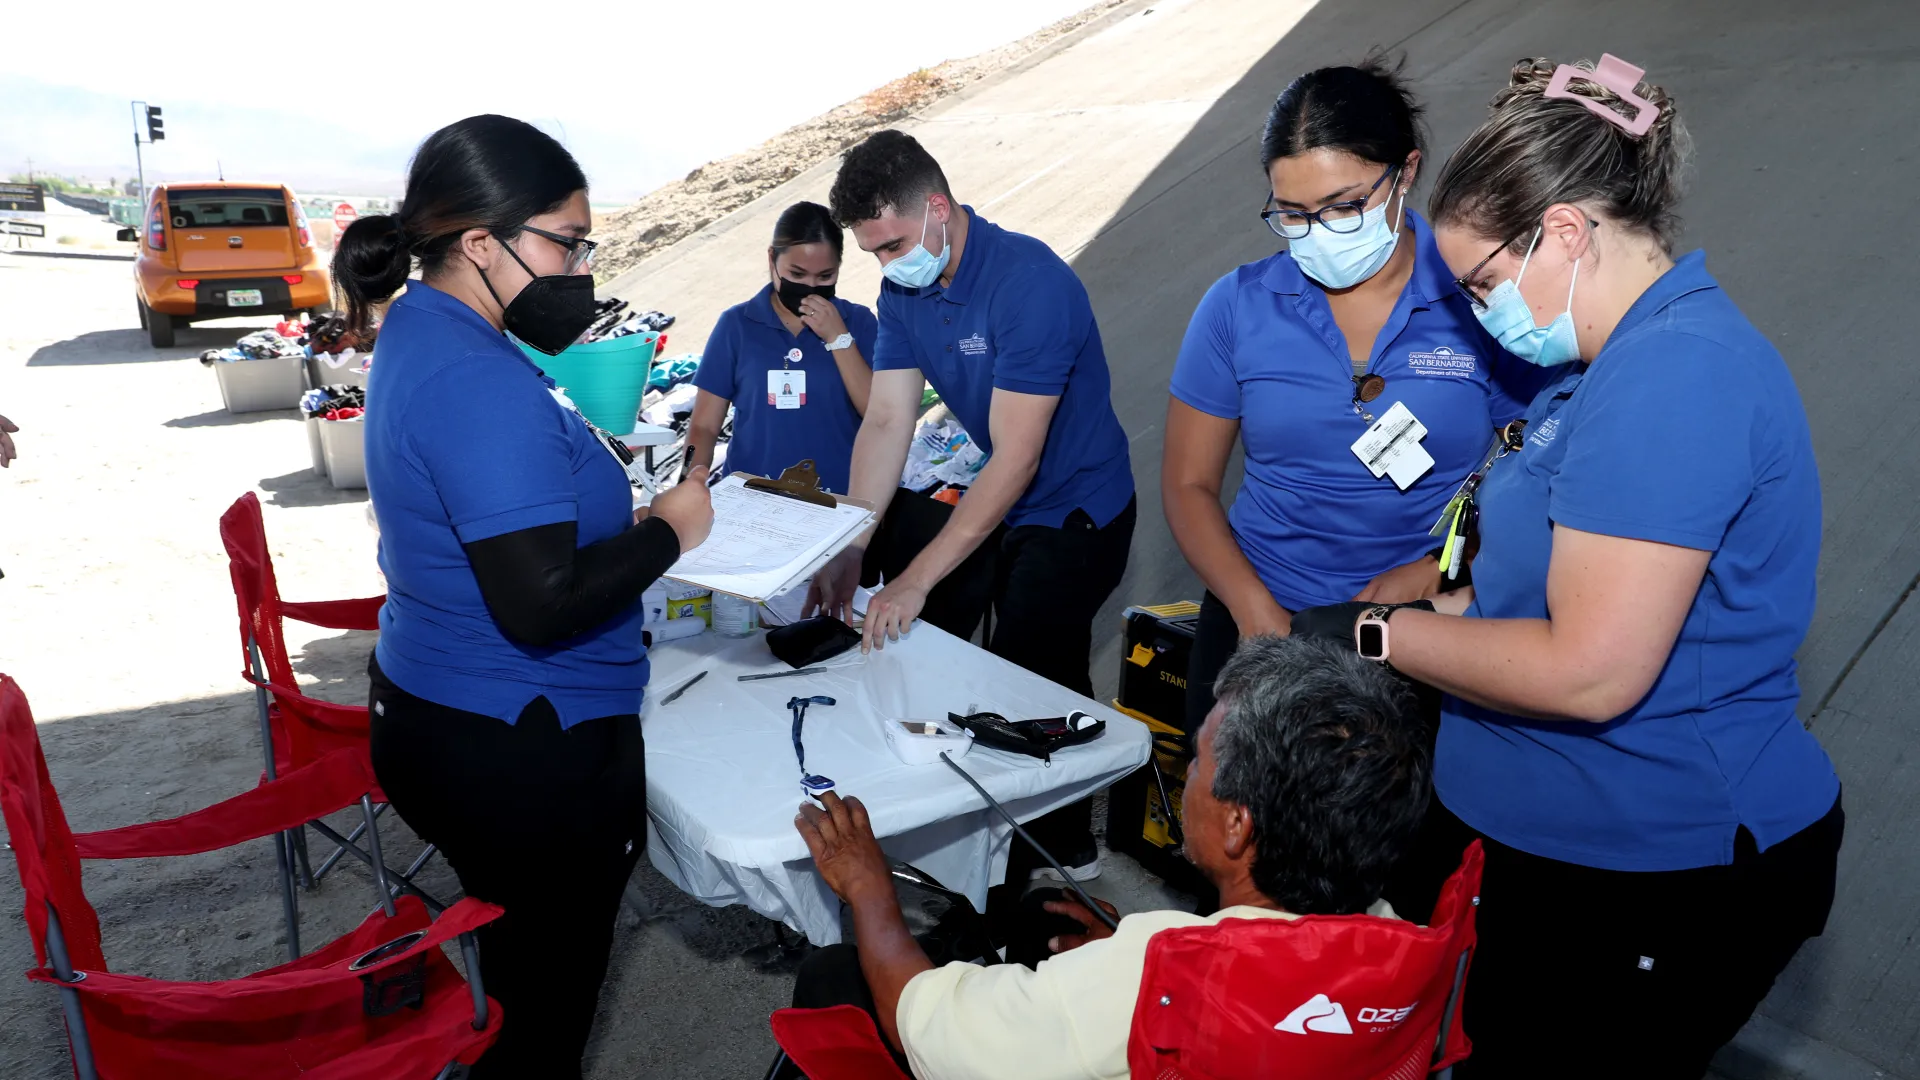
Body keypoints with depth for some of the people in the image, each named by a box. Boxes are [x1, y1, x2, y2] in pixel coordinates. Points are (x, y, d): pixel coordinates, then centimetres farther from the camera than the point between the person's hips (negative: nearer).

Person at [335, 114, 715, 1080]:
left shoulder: (422, 333, 7)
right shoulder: (482, 385, -26)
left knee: (526, 967, 28)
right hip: (519, 747, -10)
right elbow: (541, 603, -30)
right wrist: (667, 530, -16)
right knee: (548, 999, 12)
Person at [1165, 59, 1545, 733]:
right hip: (1261, 618, 2)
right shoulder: (1238, 307, -3)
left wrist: (1437, 570, -17)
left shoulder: (1479, 301, -6)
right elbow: (1188, 483, 0)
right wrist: (1255, 610, -13)